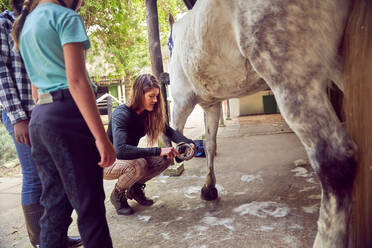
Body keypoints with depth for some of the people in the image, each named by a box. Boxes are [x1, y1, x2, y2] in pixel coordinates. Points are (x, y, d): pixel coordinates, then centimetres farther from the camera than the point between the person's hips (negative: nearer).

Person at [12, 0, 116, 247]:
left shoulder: (26, 24, 23)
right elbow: (76, 81, -16)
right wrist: (101, 136, -18)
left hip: (38, 119, 9)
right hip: (68, 114, -9)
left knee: (55, 206, 14)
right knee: (90, 208, -2)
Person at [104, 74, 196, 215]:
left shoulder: (150, 113, -8)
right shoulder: (121, 114, -29)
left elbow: (169, 132, -2)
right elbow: (120, 150, -42)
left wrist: (189, 143, -22)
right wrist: (158, 151, -47)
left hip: (132, 156, 7)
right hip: (107, 162, -7)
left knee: (166, 159, -13)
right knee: (138, 165, -36)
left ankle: (135, 188, 8)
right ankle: (117, 195, -5)